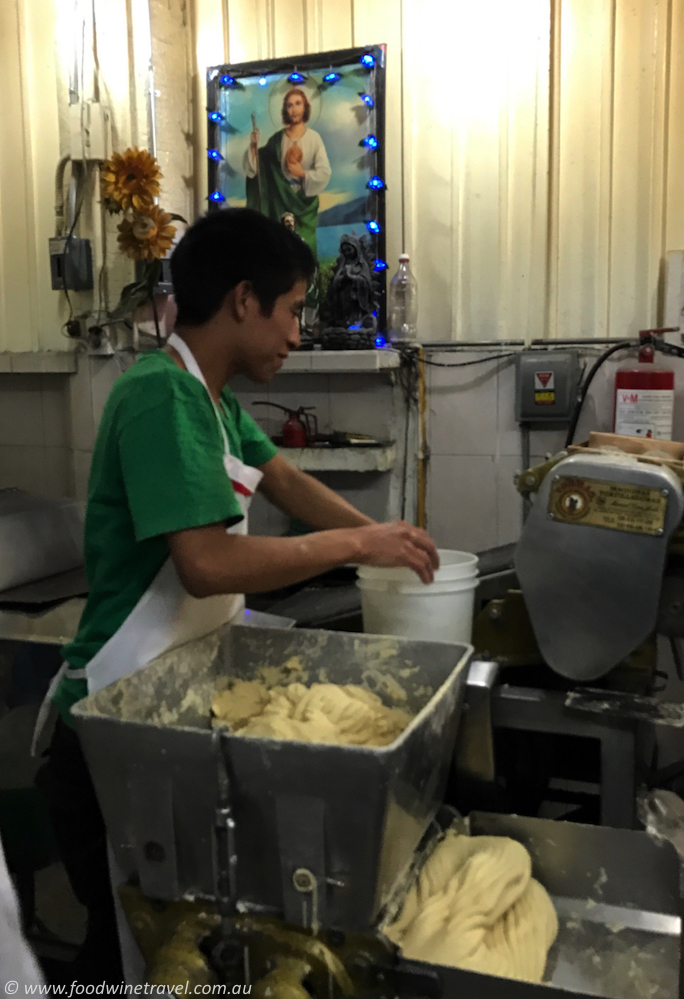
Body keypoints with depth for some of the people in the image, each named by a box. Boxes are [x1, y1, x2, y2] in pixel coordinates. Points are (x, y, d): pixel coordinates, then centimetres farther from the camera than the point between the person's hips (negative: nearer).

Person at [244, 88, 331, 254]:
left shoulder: (314, 138, -3)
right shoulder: (277, 139, 4)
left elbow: (325, 173, -8)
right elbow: (257, 167, 2)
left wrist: (303, 173, -19)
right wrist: (253, 147, -12)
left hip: (305, 202, -2)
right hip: (281, 201, 2)